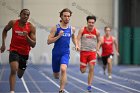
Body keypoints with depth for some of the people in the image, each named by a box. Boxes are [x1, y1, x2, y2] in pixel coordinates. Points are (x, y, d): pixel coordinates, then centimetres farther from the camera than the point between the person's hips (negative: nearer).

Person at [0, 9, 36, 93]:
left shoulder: (31, 27, -12)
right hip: (14, 50, -1)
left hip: (24, 53, 2)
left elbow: (33, 45, -14)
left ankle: (19, 68, 54)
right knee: (14, 70, -27)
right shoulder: (13, 23, -9)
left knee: (20, 75, 17)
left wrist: (27, 36, -31)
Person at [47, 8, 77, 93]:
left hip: (65, 53, 0)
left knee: (63, 69, -28)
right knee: (56, 76, 13)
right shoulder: (55, 28, -7)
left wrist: (76, 45, 7)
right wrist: (58, 36, -21)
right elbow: (49, 41, -10)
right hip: (56, 53, 0)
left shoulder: (72, 29, 3)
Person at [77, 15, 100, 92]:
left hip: (92, 52, 1)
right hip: (84, 51, -1)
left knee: (91, 69, -12)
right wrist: (78, 46, -29)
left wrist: (97, 50, 11)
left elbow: (98, 41, 15)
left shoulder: (97, 32, 0)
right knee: (83, 71, 1)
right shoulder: (82, 30, -5)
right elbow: (78, 39, -11)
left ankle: (89, 86, -5)